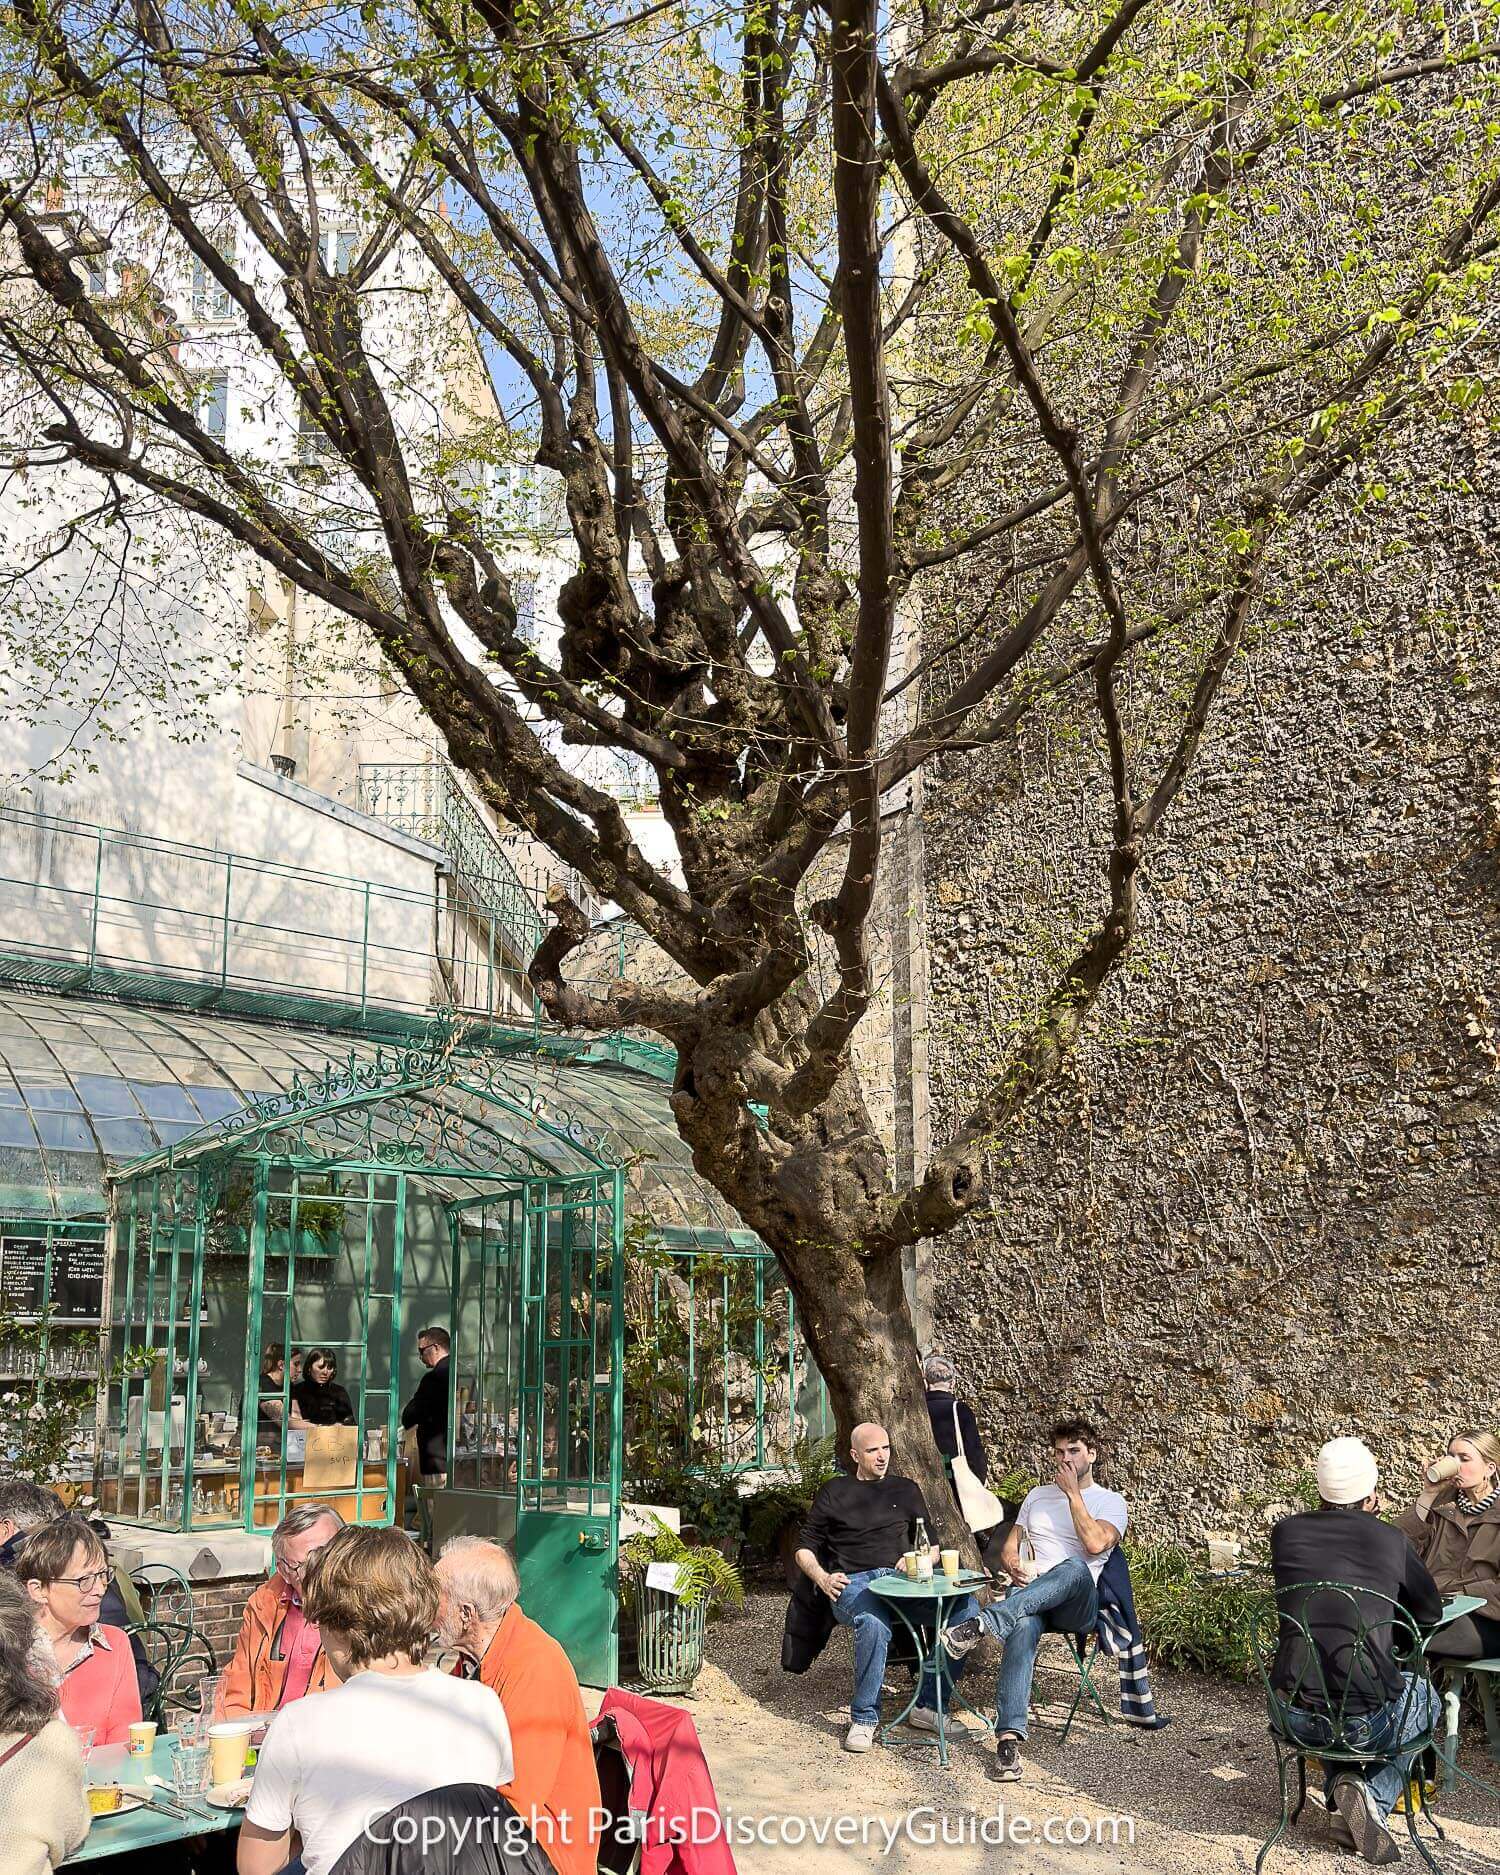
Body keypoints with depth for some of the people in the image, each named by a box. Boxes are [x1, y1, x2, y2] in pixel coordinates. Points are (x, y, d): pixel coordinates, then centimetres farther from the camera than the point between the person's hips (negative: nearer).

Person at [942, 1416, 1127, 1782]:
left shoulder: (1111, 1501, 10)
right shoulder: (1037, 1495, 24)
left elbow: (1094, 1543, -11)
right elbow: (1009, 1547, 21)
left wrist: (1072, 1492, -6)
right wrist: (1013, 1565, -3)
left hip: (1078, 1604, -2)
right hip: (1029, 1593, 3)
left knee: (1076, 1568, -41)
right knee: (1023, 1628, -37)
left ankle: (984, 1622, -52)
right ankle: (1009, 1738, -46)